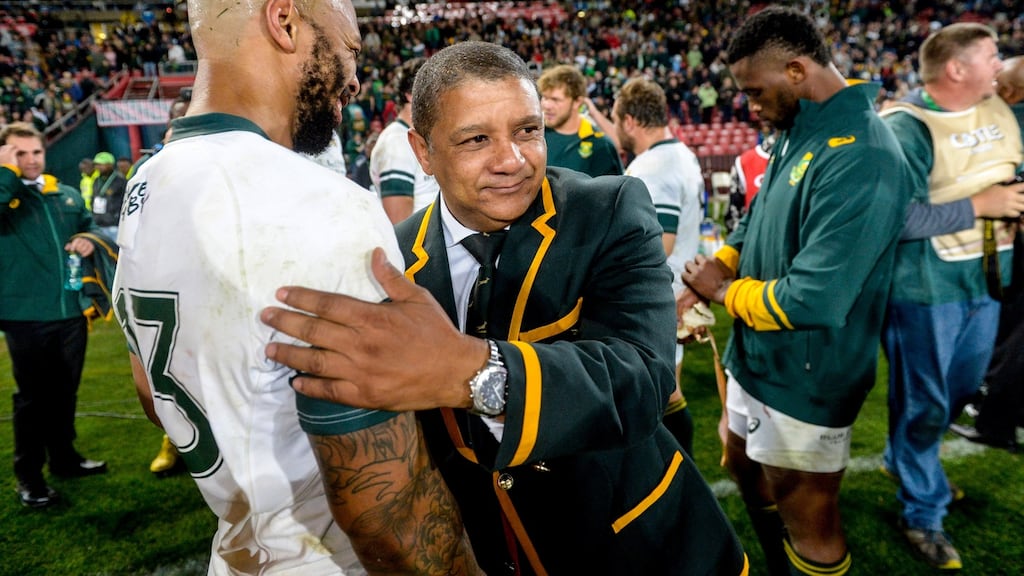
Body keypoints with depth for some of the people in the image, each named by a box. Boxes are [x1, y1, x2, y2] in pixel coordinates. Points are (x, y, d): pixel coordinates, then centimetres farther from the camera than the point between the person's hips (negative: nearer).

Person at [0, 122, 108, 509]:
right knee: (32, 397, 5)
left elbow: (89, 226, 23)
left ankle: (64, 457, 34)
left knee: (65, 392, 17)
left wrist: (89, 240, 1)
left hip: (71, 312, 5)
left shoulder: (67, 195, 11)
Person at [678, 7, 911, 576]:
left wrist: (725, 292, -15)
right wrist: (710, 274, -3)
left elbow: (811, 301, -32)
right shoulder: (797, 133, 2)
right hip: (756, 359, 9)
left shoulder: (860, 157, -28)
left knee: (807, 523, 12)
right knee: (746, 471, 27)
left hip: (803, 383, -9)